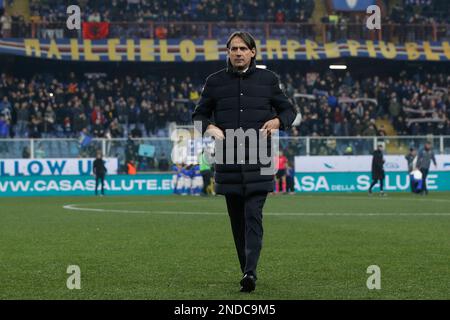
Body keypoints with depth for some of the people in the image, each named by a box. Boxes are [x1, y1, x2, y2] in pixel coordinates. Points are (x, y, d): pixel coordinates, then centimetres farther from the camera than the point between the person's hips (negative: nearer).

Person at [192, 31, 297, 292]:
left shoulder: (268, 79, 6)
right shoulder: (215, 82, 8)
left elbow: (289, 110, 15)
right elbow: (199, 114, 16)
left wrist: (277, 121, -7)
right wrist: (210, 127, -6)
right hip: (228, 158, 2)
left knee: (253, 215, -13)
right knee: (237, 219, 7)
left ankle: (250, 273, -21)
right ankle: (248, 269, 18)